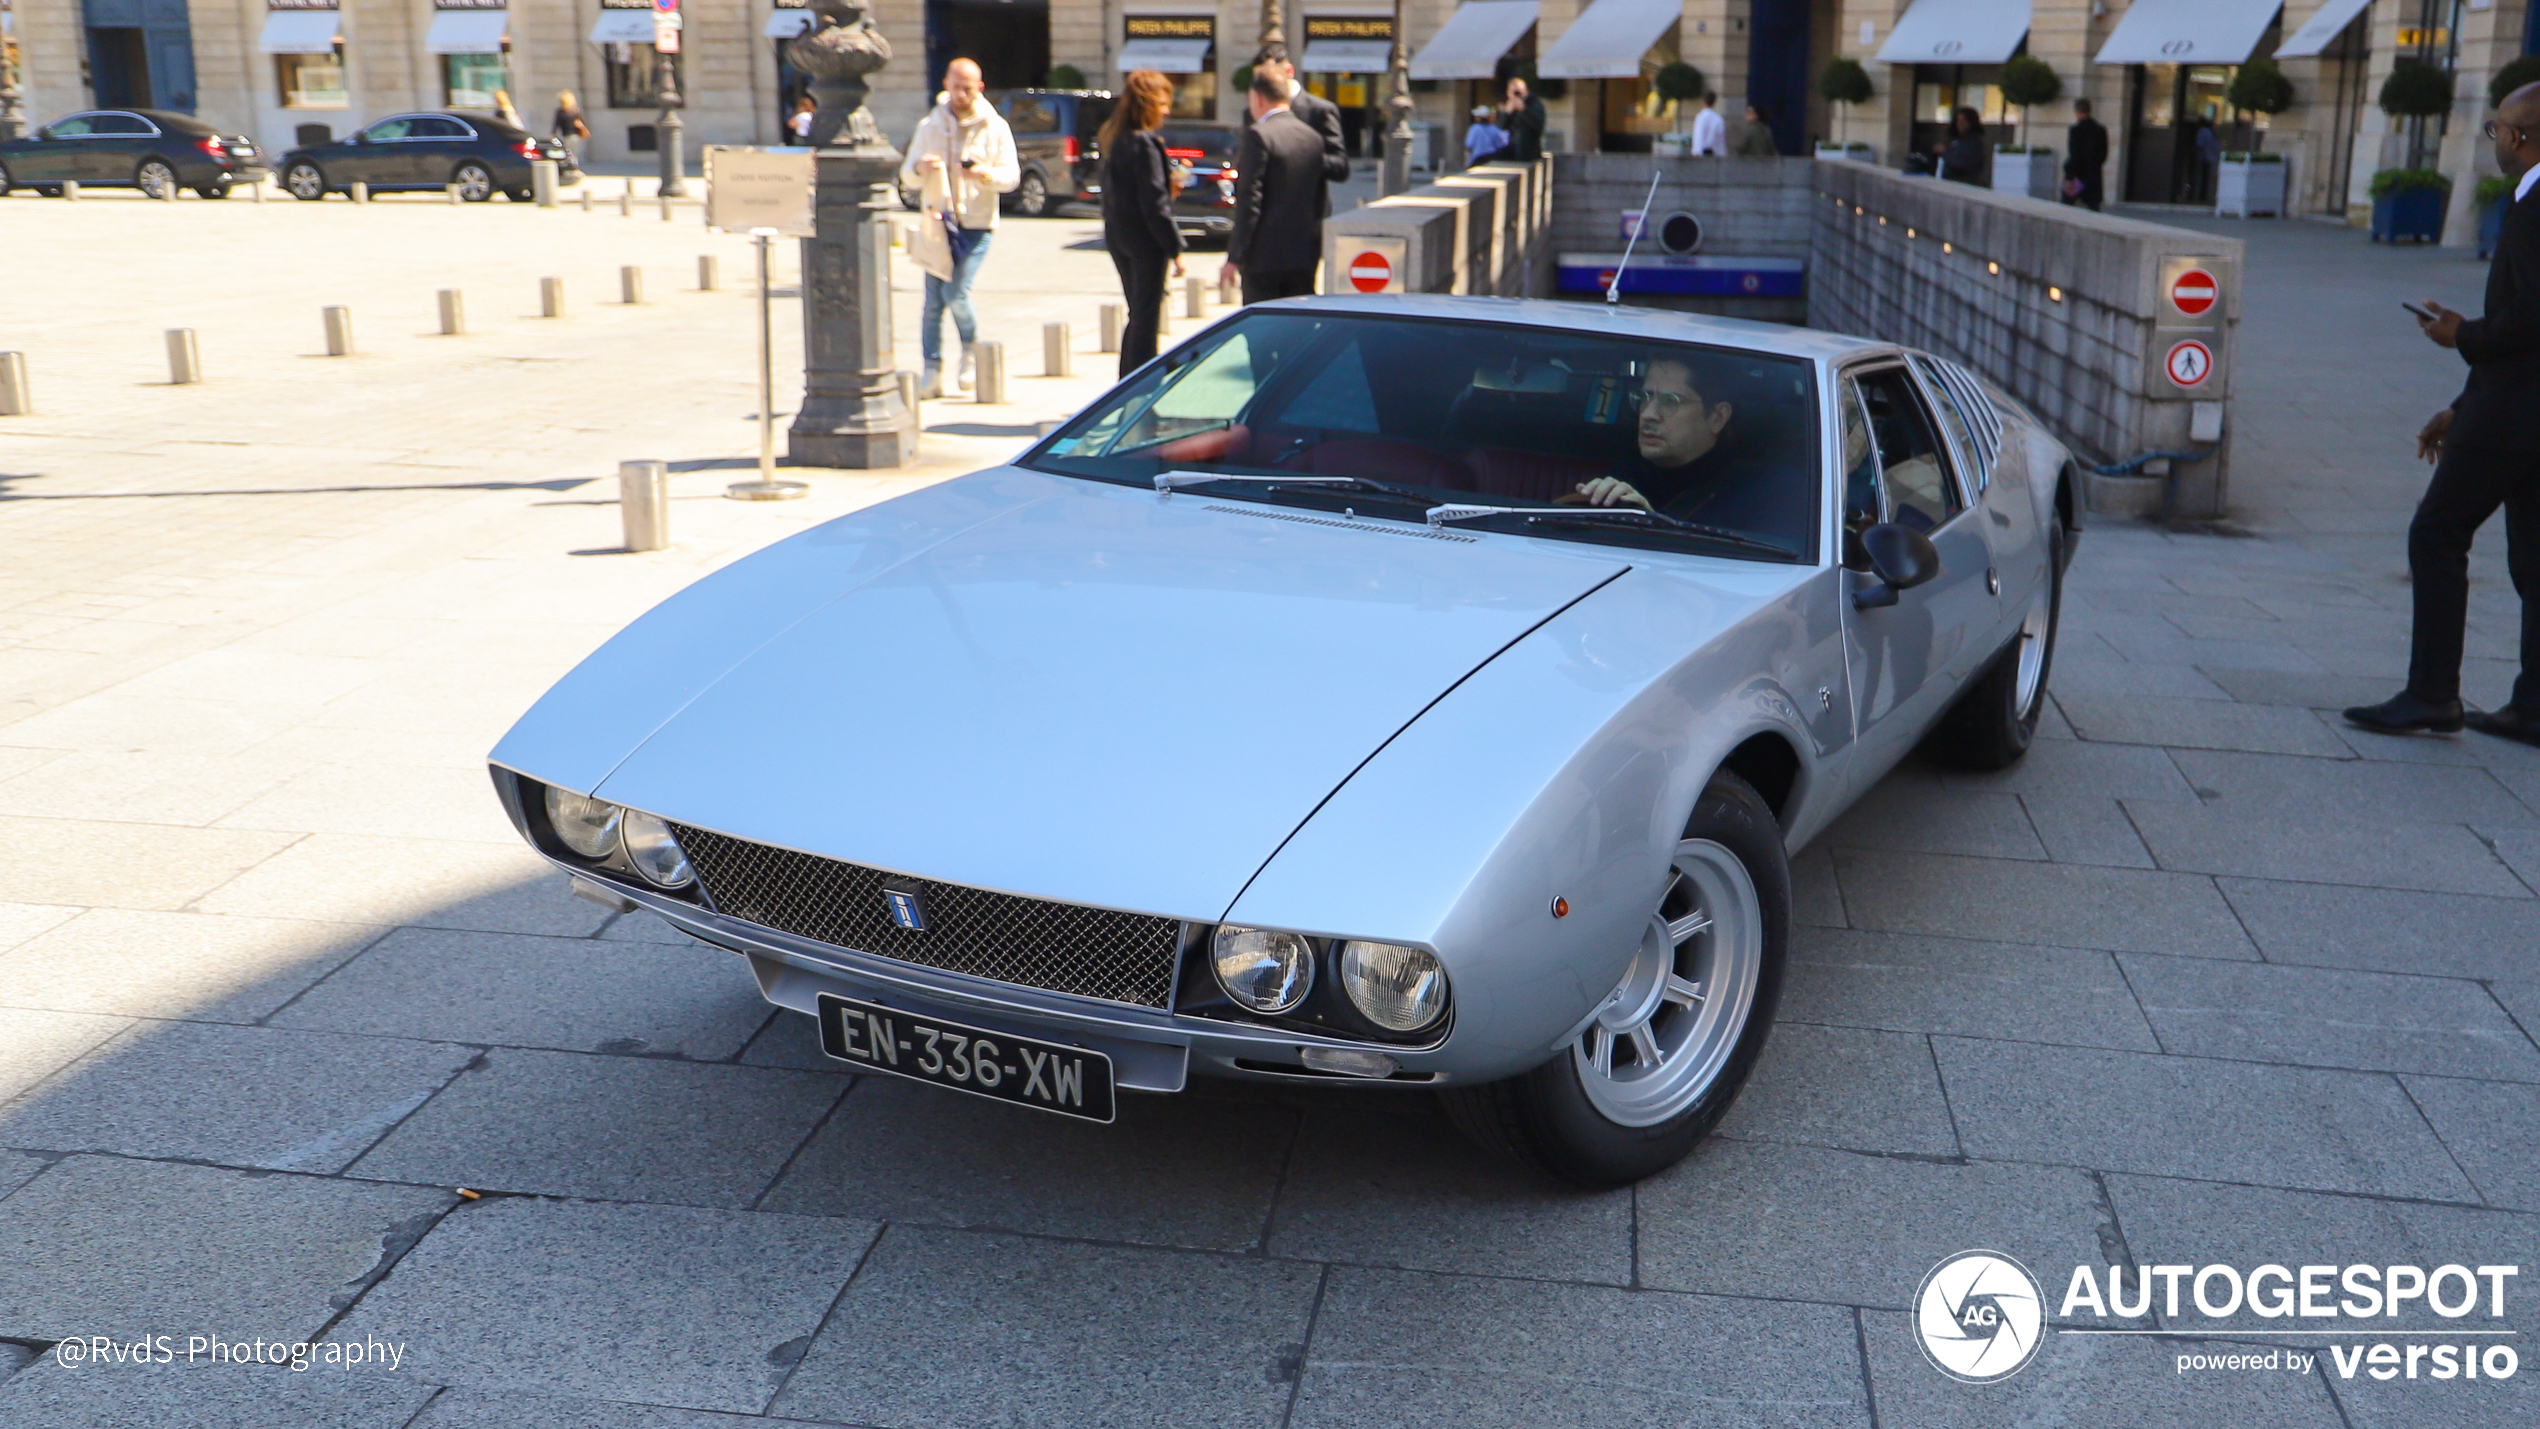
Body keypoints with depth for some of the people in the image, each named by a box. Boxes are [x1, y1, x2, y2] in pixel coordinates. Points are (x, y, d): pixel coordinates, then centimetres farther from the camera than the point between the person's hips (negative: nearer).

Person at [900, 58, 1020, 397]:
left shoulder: (995, 127, 3)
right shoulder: (930, 125, 8)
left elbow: (1012, 176, -1)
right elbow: (907, 176, 8)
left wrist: (985, 174, -22)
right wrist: (920, 168, -16)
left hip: (975, 225, -2)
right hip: (936, 223, 2)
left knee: (956, 294, -13)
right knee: (933, 302, 1)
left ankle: (971, 348, 15)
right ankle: (932, 372, 8)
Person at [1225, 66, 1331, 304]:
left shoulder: (1257, 136, -11)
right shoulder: (1313, 137, 10)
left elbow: (1249, 199, -16)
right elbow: (1320, 199, 14)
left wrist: (1235, 256, -13)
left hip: (1264, 257, -7)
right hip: (1305, 256, 7)